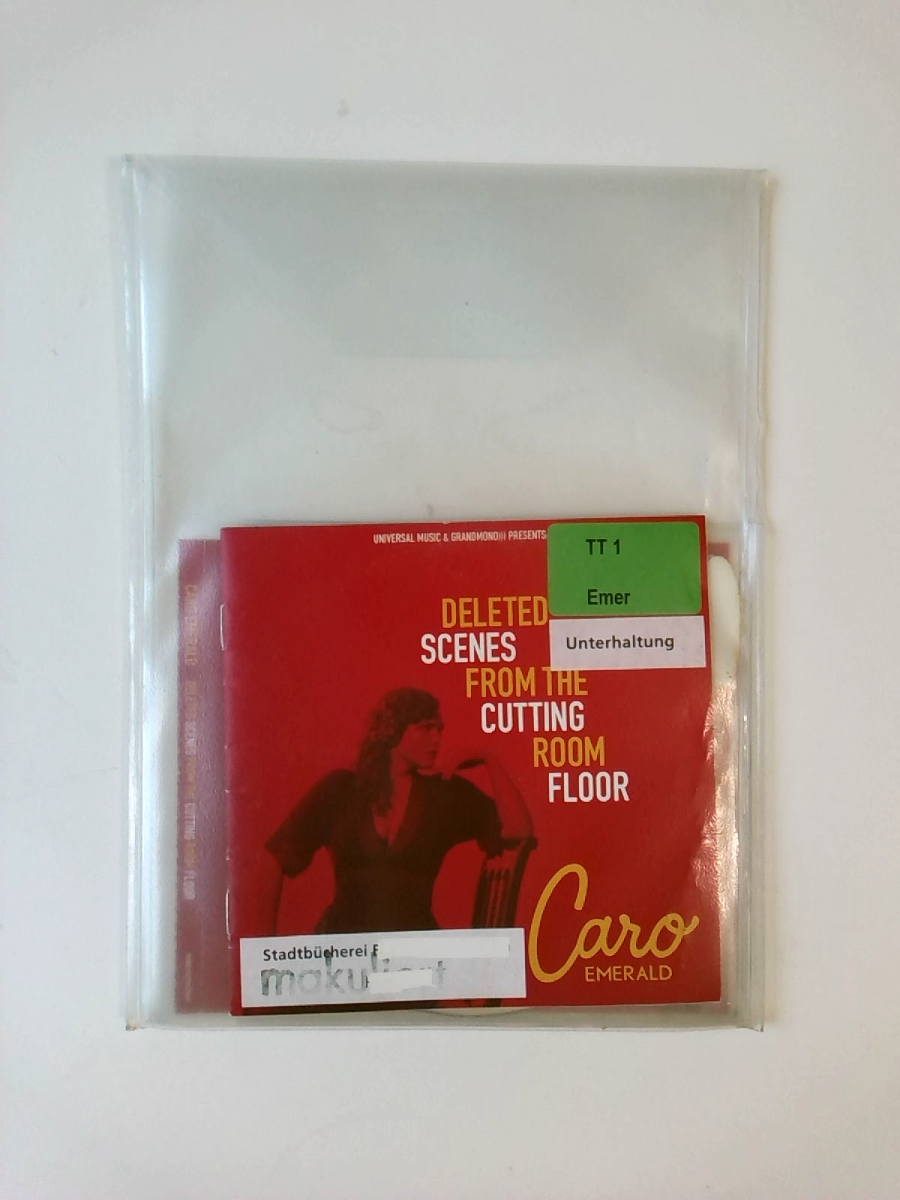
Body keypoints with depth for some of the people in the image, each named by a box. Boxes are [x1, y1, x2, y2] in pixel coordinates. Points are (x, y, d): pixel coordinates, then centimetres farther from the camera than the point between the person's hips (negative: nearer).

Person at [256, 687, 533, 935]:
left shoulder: (447, 793, 0)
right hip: (343, 941, 1)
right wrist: (267, 941, -3)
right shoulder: (341, 788, -1)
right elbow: (277, 858, 1)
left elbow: (519, 829, -8)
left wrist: (489, 761, -8)